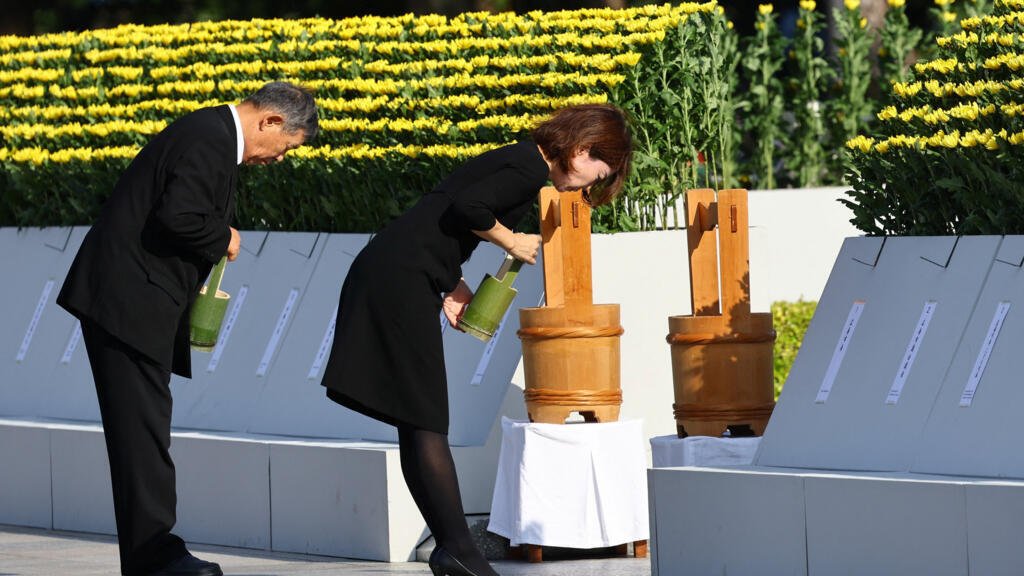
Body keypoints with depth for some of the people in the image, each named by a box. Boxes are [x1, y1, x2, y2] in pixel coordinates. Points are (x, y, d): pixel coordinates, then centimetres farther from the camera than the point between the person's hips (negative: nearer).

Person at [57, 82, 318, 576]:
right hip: (127, 299, -11)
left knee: (143, 427, 11)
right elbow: (179, 217, -28)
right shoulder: (208, 142, -18)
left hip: (128, 298, 11)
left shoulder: (211, 134, 16)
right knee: (143, 425, -9)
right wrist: (224, 239, -11)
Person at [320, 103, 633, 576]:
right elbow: (466, 208, -23)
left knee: (418, 425, 7)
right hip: (404, 283, -10)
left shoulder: (518, 160, 19)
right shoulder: (532, 170, -10)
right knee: (426, 422, -8)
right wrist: (511, 241, -6)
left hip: (382, 272, 10)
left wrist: (453, 285, 10)